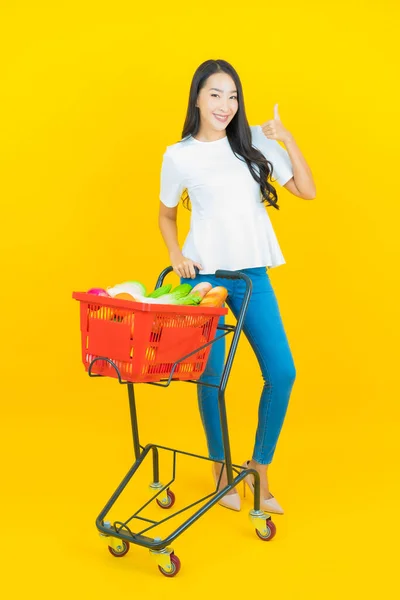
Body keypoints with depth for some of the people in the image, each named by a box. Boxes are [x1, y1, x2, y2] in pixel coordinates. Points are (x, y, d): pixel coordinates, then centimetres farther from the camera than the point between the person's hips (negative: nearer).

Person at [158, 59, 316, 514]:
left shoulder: (256, 141, 4)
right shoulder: (179, 155, 1)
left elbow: (307, 190, 1)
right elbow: (166, 215, 13)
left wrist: (287, 140, -8)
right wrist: (176, 256, -3)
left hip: (253, 275, 2)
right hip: (204, 274, -2)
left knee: (282, 373, -3)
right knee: (211, 378, -1)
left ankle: (259, 469, 17)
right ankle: (221, 470, 23)